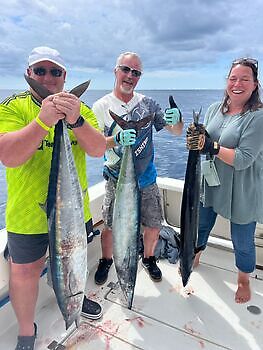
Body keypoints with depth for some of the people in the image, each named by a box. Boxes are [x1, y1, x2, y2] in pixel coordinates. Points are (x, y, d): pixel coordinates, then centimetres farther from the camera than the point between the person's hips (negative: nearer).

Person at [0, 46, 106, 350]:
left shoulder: (81, 108, -2)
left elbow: (98, 150, -16)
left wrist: (76, 120, -33)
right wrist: (43, 120, -37)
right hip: (28, 213, -2)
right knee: (25, 271, 13)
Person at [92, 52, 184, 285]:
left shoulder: (147, 104, 2)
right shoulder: (102, 106, -5)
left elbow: (177, 132, 3)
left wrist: (176, 119, -21)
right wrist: (117, 139, -30)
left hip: (147, 179, 3)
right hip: (117, 181, -2)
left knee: (154, 226, 11)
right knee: (110, 227, 7)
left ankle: (149, 258, 40)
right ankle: (106, 261, 37)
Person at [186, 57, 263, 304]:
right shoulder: (215, 109, 1)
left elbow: (243, 159, -24)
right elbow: (204, 142, 4)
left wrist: (211, 146, -27)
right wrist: (194, 140, -17)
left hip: (242, 192, -5)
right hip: (210, 183, 5)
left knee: (242, 242, 13)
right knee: (201, 225, 23)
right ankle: (194, 258, 53)